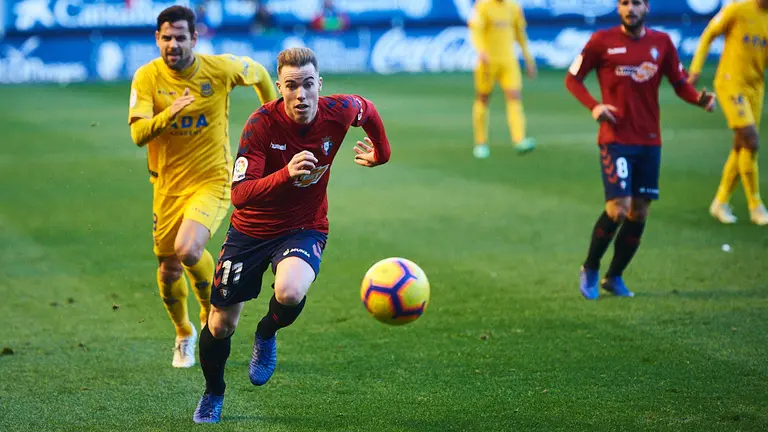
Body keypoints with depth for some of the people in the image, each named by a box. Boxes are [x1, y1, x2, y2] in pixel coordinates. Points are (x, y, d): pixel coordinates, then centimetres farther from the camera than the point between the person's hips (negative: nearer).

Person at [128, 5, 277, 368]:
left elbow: (259, 73, 11)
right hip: (167, 185, 3)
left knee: (187, 249, -26)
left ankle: (213, 309, 6)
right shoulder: (147, 77, -10)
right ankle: (183, 335, 40)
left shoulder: (220, 68, -11)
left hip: (212, 181, -2)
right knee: (168, 269, 9)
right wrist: (168, 114, -37)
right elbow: (138, 134, -19)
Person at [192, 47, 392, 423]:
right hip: (251, 231, 0)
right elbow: (240, 194, -30)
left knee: (289, 293, -33)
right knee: (221, 324, 6)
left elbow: (368, 110, 11)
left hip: (304, 230, 0)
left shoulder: (339, 111, -16)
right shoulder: (262, 124, -23)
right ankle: (213, 394, 38)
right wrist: (286, 174, -46)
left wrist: (381, 153, 24)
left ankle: (266, 335, 4)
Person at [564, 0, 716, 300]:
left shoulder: (662, 42, 6)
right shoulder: (602, 41, -3)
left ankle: (614, 277, 22)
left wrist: (699, 99, -12)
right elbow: (572, 78, 4)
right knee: (618, 208, -14)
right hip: (615, 138, -4)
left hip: (649, 140, 4)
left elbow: (680, 83, 9)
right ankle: (590, 270, 8)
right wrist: (593, 106, -13)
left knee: (639, 212, 6)